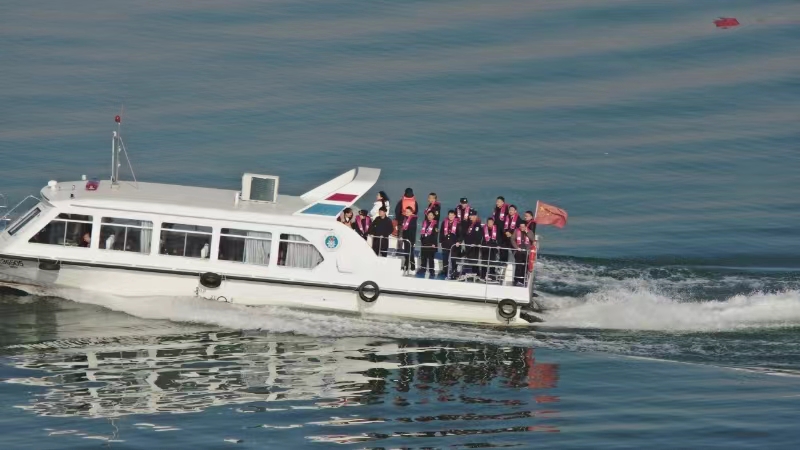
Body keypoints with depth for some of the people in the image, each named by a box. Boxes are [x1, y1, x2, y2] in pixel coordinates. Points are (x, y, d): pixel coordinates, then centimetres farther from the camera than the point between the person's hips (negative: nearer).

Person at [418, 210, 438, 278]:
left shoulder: (435, 224, -5)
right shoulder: (425, 223, 13)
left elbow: (435, 234, -10)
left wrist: (434, 243, -17)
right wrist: (421, 241, 14)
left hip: (431, 244, -6)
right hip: (424, 243, 6)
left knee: (430, 258, -4)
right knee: (423, 258, 11)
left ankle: (432, 272, 1)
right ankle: (422, 271, 21)